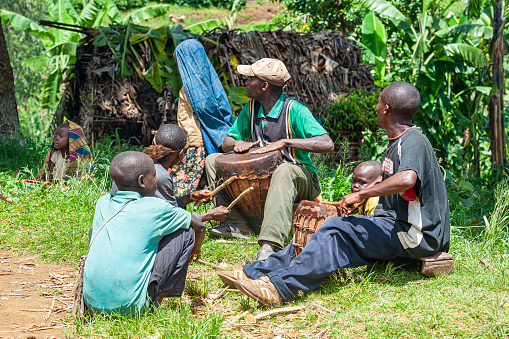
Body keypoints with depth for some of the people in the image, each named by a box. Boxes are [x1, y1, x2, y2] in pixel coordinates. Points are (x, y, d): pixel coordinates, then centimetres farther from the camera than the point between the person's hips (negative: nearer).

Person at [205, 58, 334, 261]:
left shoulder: (295, 111, -17)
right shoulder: (250, 109, 3)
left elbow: (327, 144, -28)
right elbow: (227, 142, 12)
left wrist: (284, 142, -32)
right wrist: (239, 144, -14)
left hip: (301, 179, -7)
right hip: (261, 176, 7)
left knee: (284, 171, -42)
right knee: (213, 160, -4)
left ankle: (269, 245, -52)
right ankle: (238, 223, -14)